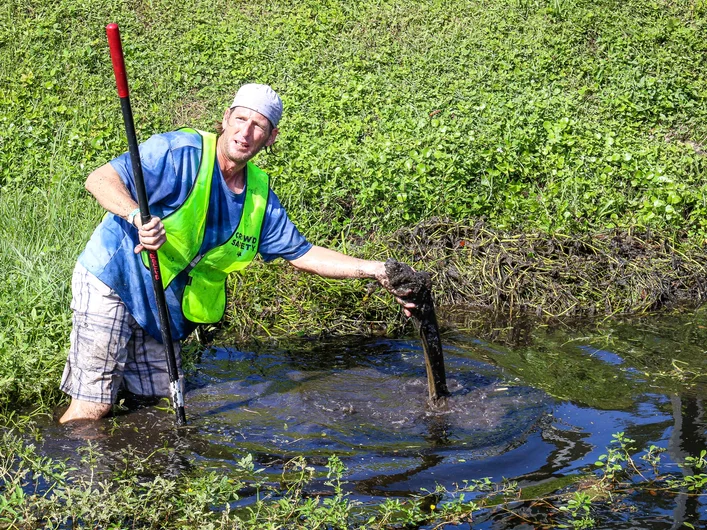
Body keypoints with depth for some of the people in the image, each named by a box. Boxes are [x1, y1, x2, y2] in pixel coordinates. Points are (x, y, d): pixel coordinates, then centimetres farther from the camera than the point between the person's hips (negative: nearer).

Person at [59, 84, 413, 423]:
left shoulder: (259, 195, 2)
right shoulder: (182, 152, -18)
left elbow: (303, 254, 7)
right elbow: (100, 179, -22)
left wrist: (373, 270, -1)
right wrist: (138, 216, -41)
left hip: (164, 306, 7)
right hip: (112, 282, -6)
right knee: (93, 408, -8)